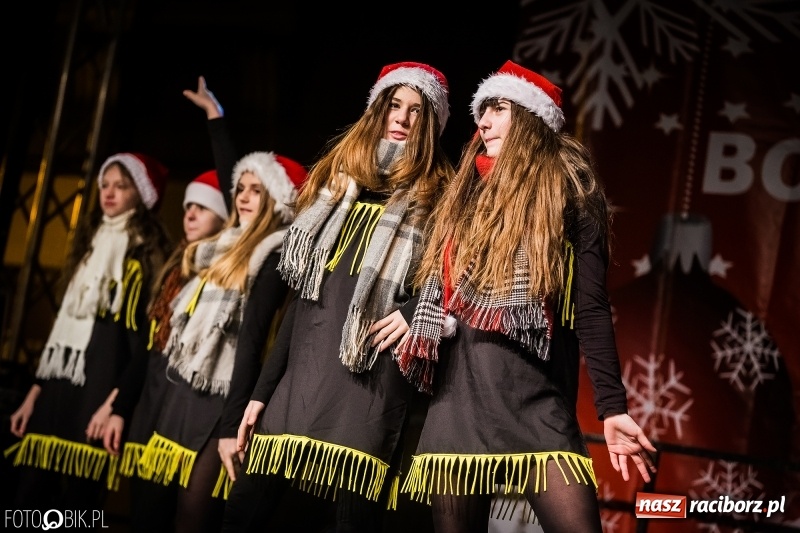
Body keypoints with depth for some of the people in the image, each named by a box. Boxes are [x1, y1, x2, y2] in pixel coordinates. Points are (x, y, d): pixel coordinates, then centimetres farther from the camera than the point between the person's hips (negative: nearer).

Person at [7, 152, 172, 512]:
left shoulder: (147, 253, -2)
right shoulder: (91, 242, 19)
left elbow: (143, 335, -10)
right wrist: (36, 390, 16)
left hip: (98, 385, -7)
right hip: (59, 385, 7)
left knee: (78, 500, -5)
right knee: (30, 494, 3)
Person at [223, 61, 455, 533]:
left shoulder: (438, 197, 6)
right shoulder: (336, 183, 19)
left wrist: (415, 311, -16)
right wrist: (263, 389, 15)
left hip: (372, 380, -4)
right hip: (303, 371, 5)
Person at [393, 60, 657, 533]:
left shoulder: (567, 190, 5)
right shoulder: (464, 197, 20)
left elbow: (592, 308, -2)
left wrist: (612, 407, -10)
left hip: (537, 407, -5)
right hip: (456, 407, 5)